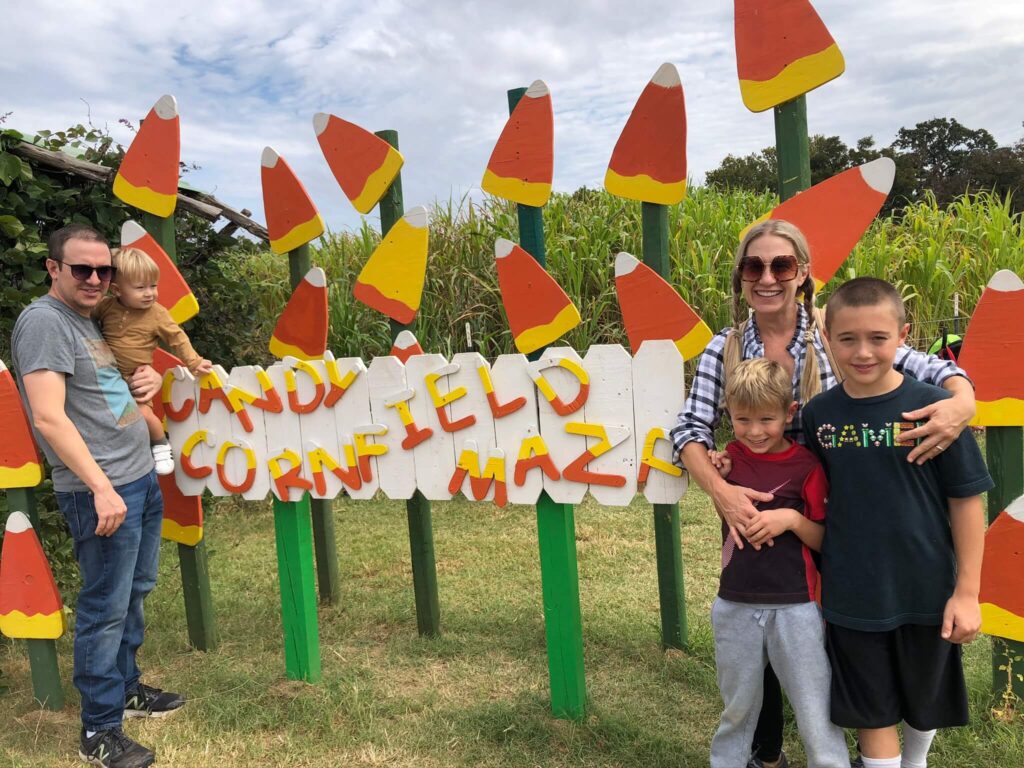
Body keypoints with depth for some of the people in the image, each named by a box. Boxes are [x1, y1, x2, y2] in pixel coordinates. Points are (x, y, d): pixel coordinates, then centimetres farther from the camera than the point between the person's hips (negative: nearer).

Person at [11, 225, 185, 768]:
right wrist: (101, 487, -24)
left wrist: (149, 380, 7)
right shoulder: (43, 320, -12)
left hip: (140, 480, 9)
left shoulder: (87, 319, 16)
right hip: (101, 491, -9)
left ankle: (125, 689, 33)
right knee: (106, 607, -2)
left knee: (133, 594, 17)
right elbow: (48, 417, -21)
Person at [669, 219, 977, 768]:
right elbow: (690, 430, -11)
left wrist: (963, 399, -34)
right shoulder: (724, 349, -6)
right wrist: (720, 490, -27)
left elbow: (928, 367, -12)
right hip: (753, 510, 1)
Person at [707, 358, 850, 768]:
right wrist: (718, 480, -1)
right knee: (737, 708, 19)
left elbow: (825, 540, -4)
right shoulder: (732, 457, 2)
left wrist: (792, 519, -21)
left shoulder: (806, 465, -8)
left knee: (816, 713, 6)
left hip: (794, 608, -3)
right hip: (735, 605, 3)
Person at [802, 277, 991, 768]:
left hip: (927, 594, 0)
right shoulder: (818, 414, -6)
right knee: (872, 714, 12)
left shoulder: (932, 406, -13)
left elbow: (966, 500, -8)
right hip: (852, 597, 0)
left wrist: (967, 591, -7)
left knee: (924, 703, 22)